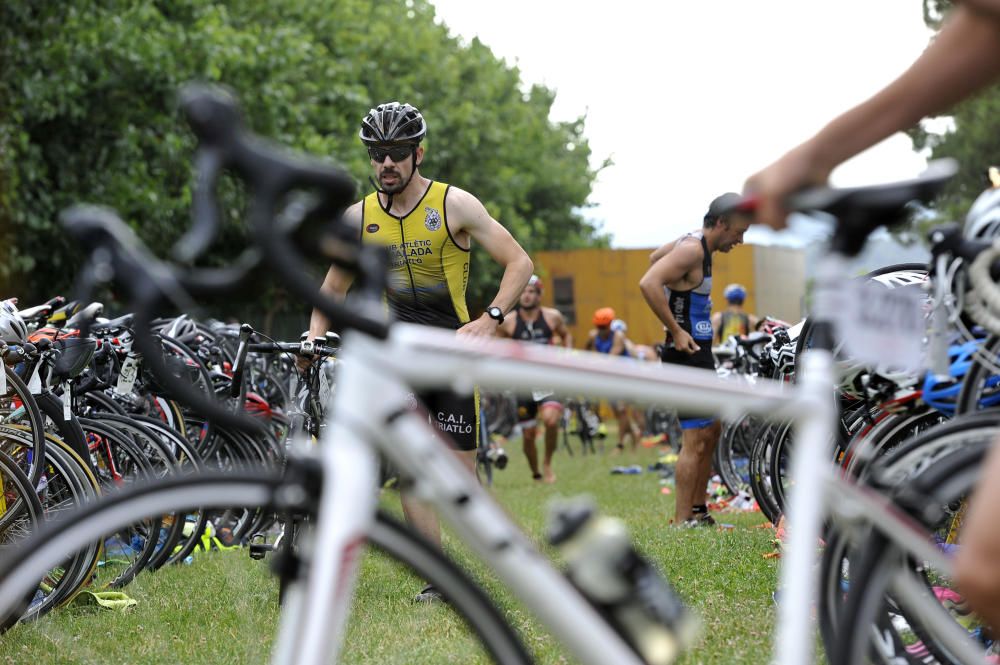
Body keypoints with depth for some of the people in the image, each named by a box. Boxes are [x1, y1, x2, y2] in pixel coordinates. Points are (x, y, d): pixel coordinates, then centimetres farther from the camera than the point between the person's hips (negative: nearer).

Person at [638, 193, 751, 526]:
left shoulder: (695, 243, 12)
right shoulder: (692, 249, -18)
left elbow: (656, 257, 31)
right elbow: (648, 283, -30)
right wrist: (676, 331, -24)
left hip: (699, 353, 11)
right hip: (687, 353, -11)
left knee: (711, 431, 17)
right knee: (696, 439, -10)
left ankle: (698, 510, 25)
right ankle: (682, 521, -7)